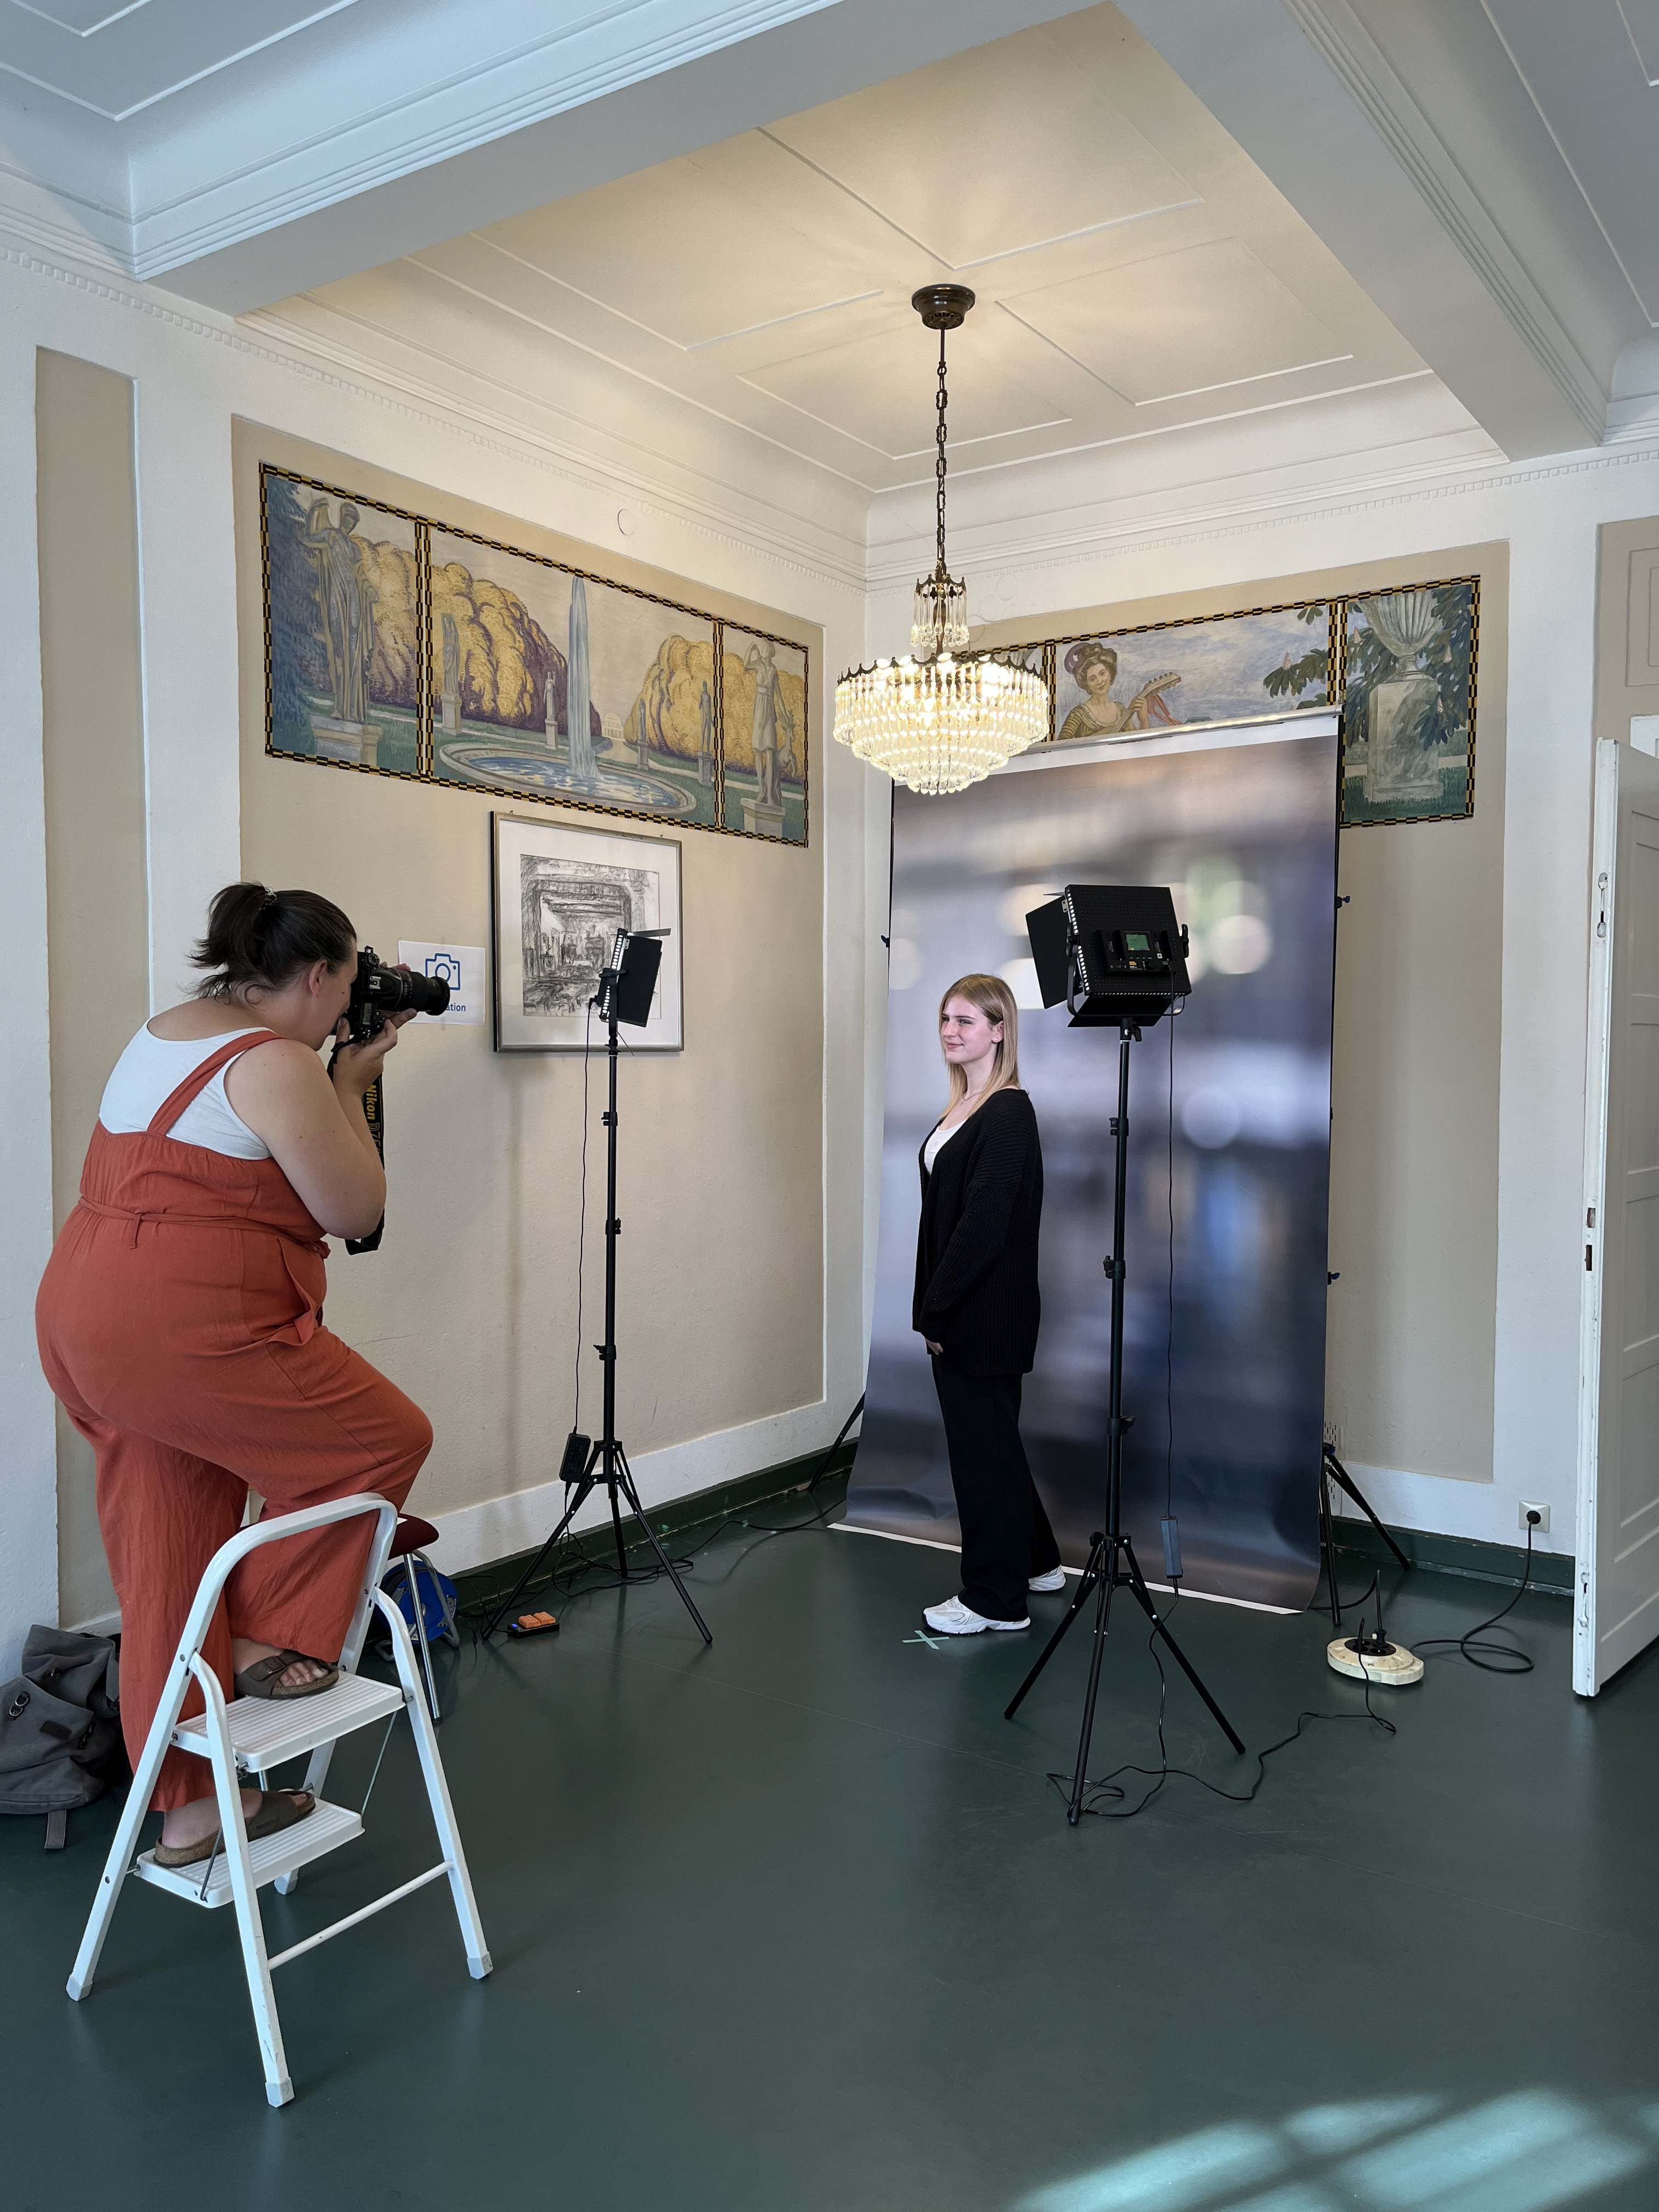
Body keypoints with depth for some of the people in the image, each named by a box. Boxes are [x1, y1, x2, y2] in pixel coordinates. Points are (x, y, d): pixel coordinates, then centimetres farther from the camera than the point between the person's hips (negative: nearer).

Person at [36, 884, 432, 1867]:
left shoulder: (165, 1031, 16)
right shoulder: (278, 1065, -14)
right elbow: (355, 1211, -8)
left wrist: (329, 1084, 19)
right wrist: (350, 1090, 3)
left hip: (85, 1325, 10)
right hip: (191, 1333, -10)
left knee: (166, 1571, 16)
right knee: (386, 1438, 7)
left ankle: (189, 1806, 27)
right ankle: (273, 1641, 16)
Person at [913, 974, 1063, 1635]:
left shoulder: (1008, 1115, -16)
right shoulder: (962, 1108, 11)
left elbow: (984, 1225, -21)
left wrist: (937, 1307, -17)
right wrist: (932, 1306, 11)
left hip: (985, 1312, -9)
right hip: (958, 1309, 9)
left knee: (984, 1442, 2)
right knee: (987, 1437, 20)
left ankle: (996, 1599, 16)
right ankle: (1034, 1560, 37)